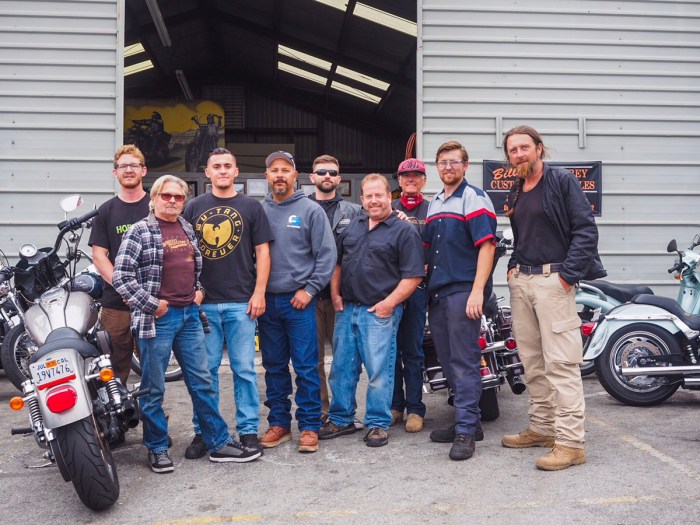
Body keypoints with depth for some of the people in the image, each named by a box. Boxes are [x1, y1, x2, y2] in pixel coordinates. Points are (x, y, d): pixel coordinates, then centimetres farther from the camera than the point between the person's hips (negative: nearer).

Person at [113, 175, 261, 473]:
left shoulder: (188, 230, 14)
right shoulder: (140, 231, -6)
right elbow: (121, 277, -12)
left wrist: (199, 292, 11)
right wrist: (152, 304, -13)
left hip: (189, 314, 6)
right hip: (158, 317, -6)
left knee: (203, 382, 10)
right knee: (153, 389, 5)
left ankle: (218, 443, 18)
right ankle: (157, 448, 19)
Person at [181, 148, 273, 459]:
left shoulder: (251, 207, 7)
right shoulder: (194, 207, 11)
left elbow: (262, 251, 4)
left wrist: (259, 293, -4)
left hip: (241, 302, -1)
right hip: (203, 302, 1)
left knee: (244, 369, 2)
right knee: (205, 370, 6)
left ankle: (248, 430, 12)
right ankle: (203, 432, 15)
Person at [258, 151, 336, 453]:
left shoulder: (311, 210, 0)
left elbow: (326, 254, -3)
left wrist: (309, 289, -8)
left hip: (299, 300, -3)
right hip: (266, 300, 3)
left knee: (306, 366, -1)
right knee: (274, 367, 11)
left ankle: (309, 427, 9)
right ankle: (279, 423, 22)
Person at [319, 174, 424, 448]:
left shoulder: (404, 231, -4)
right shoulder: (352, 226, 14)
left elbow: (413, 275, -10)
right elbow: (336, 262, 21)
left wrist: (390, 302, -16)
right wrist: (335, 293, 9)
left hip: (380, 312, -6)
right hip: (346, 309, 6)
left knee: (379, 370, -2)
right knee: (341, 368, 11)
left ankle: (378, 423, 11)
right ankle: (341, 419, 23)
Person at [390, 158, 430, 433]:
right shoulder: (388, 209, 14)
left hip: (417, 285, -2)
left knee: (412, 350, 1)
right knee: (391, 347, 5)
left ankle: (414, 409, 7)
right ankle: (394, 405, 16)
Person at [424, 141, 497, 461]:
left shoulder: (474, 198, -5)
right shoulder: (434, 203, 19)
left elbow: (487, 245, -14)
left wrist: (477, 291, -20)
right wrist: (424, 279, 14)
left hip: (463, 291, -8)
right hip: (436, 292, 8)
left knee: (464, 362, -8)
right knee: (448, 360, 12)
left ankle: (466, 430, -3)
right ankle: (466, 420, 23)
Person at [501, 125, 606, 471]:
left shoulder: (562, 181, -4)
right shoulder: (515, 193, 18)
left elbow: (585, 229, -10)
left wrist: (567, 275, -16)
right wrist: (513, 268, 12)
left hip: (552, 280, -8)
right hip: (521, 281, 8)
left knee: (560, 363, -9)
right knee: (532, 362, 12)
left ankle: (570, 442, -6)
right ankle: (542, 428, 23)